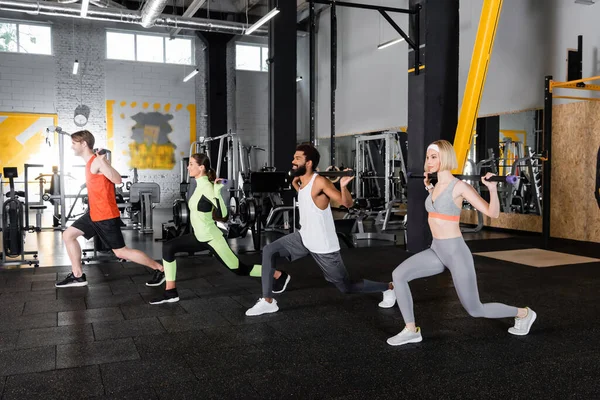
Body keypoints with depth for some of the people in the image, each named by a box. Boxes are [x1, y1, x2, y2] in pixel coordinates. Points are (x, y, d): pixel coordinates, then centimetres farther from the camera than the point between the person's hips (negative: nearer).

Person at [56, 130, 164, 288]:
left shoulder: (97, 161, -17)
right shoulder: (90, 162, 13)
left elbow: (117, 180, -31)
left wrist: (104, 162, -41)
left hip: (106, 215, -10)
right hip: (94, 213, 10)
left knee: (121, 252, -5)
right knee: (68, 235, 13)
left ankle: (161, 269, 4)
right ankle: (78, 276, 21)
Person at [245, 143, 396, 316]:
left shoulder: (320, 181, -22)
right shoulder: (299, 180, 2)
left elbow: (347, 203, -28)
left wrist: (343, 186, -45)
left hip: (324, 246, -7)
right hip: (304, 238, 8)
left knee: (347, 288, 6)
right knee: (269, 251, -2)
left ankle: (389, 287, 30)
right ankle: (268, 301, 4)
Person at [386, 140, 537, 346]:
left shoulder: (459, 186, -15)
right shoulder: (437, 185, 7)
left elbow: (493, 213, -15)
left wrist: (492, 188, -29)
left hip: (456, 251, -7)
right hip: (436, 251, 7)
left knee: (475, 310, 4)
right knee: (399, 275, -9)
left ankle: (524, 313, 31)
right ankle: (411, 330, 2)